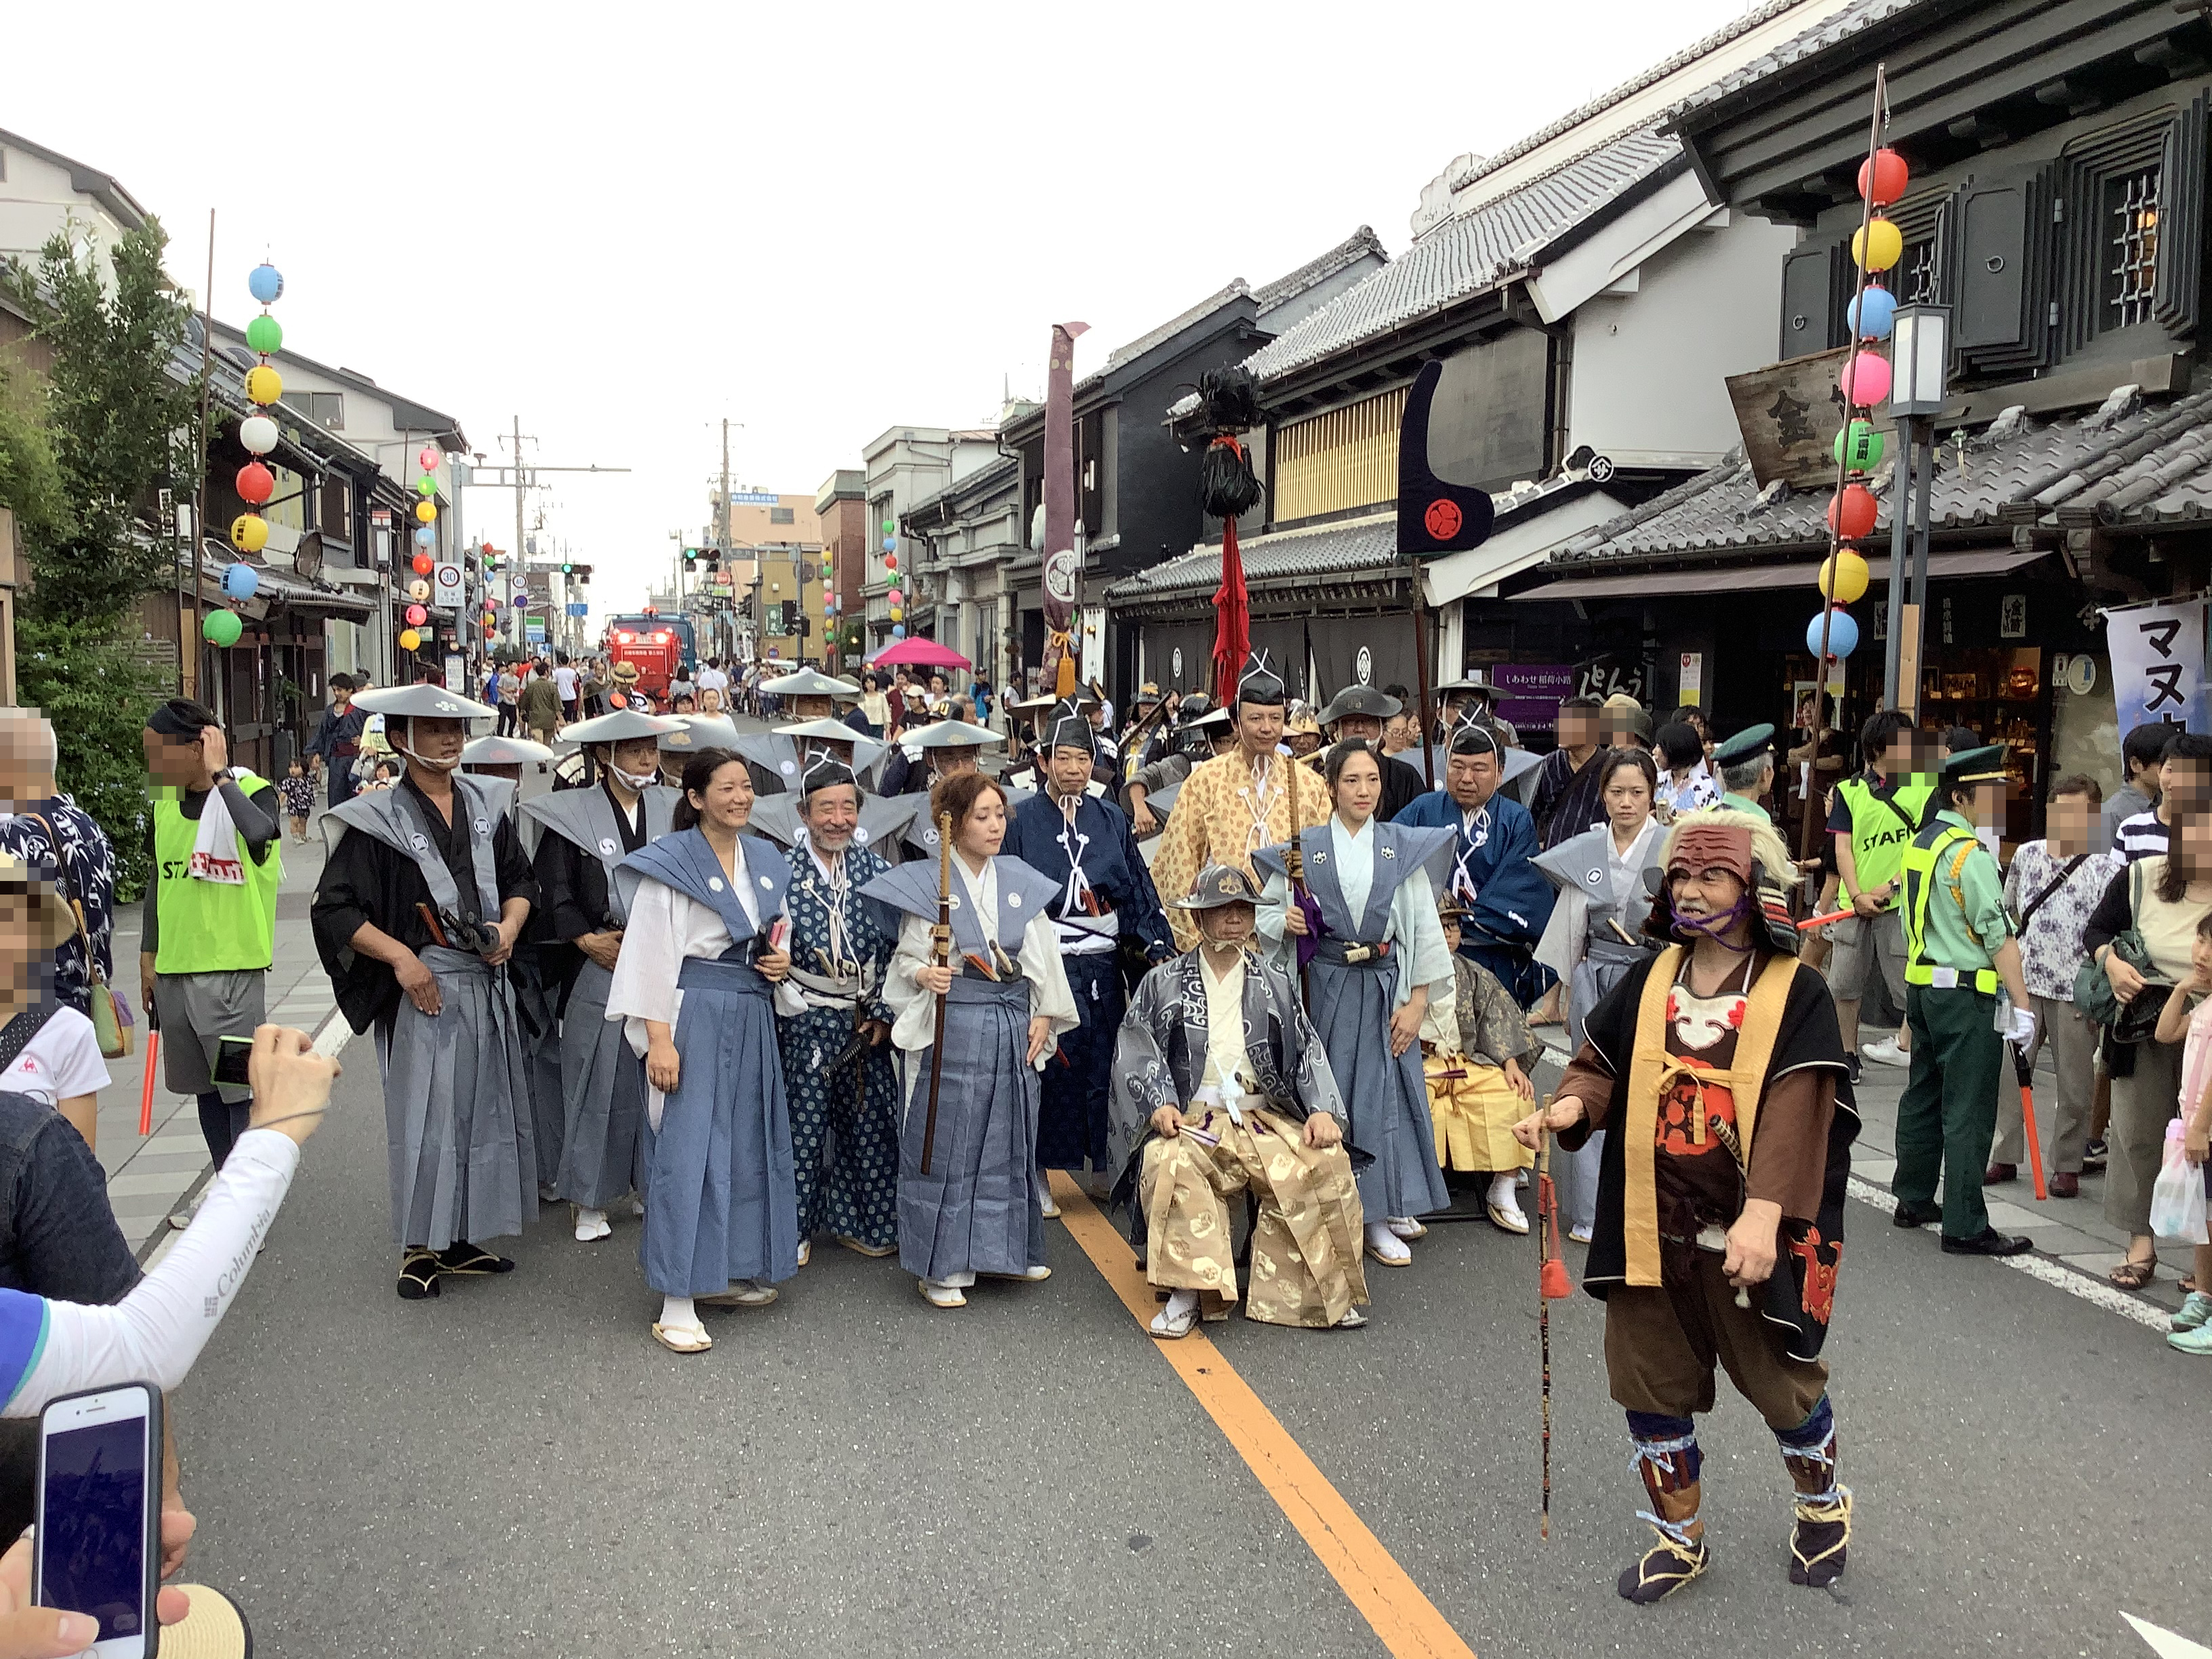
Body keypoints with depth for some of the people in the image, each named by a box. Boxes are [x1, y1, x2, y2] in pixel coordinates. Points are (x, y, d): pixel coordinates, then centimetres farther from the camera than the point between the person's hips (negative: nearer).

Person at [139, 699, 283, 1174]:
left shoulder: (251, 792, -10)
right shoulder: (165, 803, 10)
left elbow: (260, 832, -35)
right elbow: (158, 881, 18)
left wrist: (220, 774, -24)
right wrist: (148, 958, 17)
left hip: (231, 969, -7)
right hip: (172, 970, 7)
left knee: (241, 1090, -4)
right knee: (205, 1089, 14)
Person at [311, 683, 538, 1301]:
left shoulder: (487, 804, 9)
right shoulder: (379, 818, -5)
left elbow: (520, 880, 17)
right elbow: (334, 909, -7)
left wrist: (508, 927, -4)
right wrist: (399, 956, -17)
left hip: (488, 984, 5)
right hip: (424, 986, -5)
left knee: (485, 1109, 9)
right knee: (424, 1114, -1)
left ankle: (463, 1239, 21)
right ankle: (421, 1249, 11)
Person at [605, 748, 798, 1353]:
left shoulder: (766, 861, 12)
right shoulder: (671, 863, -8)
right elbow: (651, 954, -12)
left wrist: (782, 960, 2)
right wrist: (659, 1040, -18)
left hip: (751, 1018, 7)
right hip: (693, 1015, -7)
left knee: (748, 1142, 11)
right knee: (687, 1146, -8)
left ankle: (724, 1273, 26)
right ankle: (677, 1304, -5)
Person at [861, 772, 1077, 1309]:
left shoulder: (1022, 882, 8)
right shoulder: (926, 883, -3)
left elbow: (1042, 956, 10)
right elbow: (908, 956, -2)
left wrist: (1044, 1016, 3)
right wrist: (923, 974, -23)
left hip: (1013, 1025, 4)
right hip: (952, 1027, -4)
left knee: (1010, 1139, 11)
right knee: (947, 1145, -1)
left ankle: (1003, 1249, 26)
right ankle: (943, 1267, 9)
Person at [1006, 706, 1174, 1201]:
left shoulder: (1111, 819, 10)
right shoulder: (1022, 819, 0)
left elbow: (1139, 886, 10)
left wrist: (1156, 946, 1)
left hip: (1102, 964, 3)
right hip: (1045, 965, -3)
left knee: (1105, 1066, 7)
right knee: (1048, 1070, -1)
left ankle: (1106, 1169, 21)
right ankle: (1038, 1176, 10)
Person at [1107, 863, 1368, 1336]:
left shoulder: (1275, 985, 17)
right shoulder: (1163, 983, 11)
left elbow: (1308, 1050, 11)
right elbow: (1134, 1052, 3)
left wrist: (1322, 1110, -6)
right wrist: (1159, 1105, -15)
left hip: (1266, 1118, 2)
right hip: (1191, 1120, -2)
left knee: (1329, 1162, -27)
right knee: (1169, 1165, -37)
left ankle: (1321, 1291, -14)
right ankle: (1187, 1293, -25)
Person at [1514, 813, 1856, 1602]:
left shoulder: (1795, 993, -10)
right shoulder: (1647, 982, 4)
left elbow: (1795, 1109, -19)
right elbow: (1601, 1066, 5)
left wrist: (1765, 1211, -30)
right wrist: (1570, 1106, -18)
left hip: (1749, 1236, -4)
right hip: (1650, 1232, 4)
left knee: (1781, 1382, 15)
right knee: (1651, 1386, 13)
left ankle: (1821, 1503, 46)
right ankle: (1679, 1537, 34)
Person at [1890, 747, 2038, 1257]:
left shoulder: (1921, 842, 10)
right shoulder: (1969, 854, -17)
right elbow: (1999, 937, -20)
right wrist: (2022, 1007, -18)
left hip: (1921, 983, 9)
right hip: (1966, 994, -9)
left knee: (1923, 1095, 18)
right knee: (1968, 1112, -4)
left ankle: (1913, 1200, 28)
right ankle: (1965, 1227, 0)